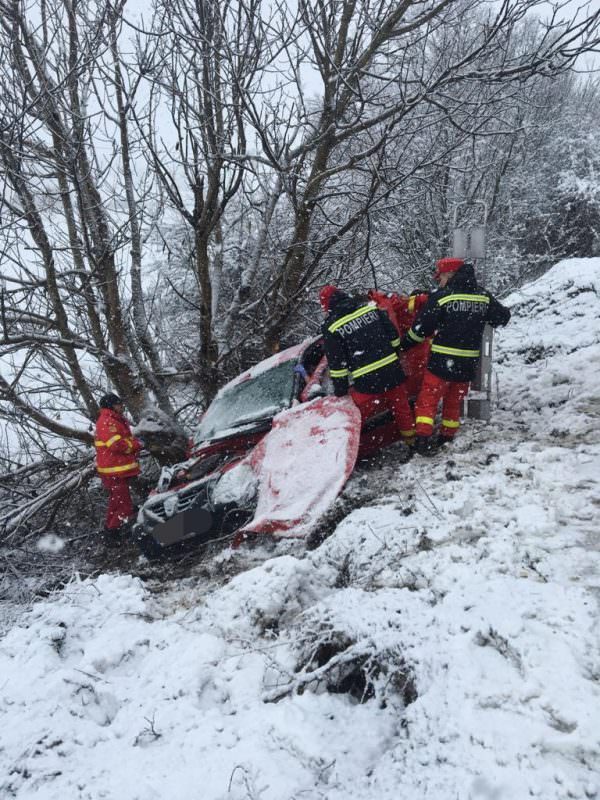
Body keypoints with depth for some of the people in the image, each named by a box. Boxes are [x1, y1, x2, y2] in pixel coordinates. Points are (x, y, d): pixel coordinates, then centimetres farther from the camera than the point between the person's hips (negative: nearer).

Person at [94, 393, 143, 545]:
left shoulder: (118, 420, 17)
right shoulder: (106, 422, -16)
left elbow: (128, 439, 21)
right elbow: (117, 444, -26)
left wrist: (135, 443, -2)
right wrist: (135, 445, -11)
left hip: (119, 471, 11)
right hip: (114, 472, -11)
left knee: (116, 503, 23)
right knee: (124, 506, -10)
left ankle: (110, 532, 36)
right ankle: (112, 535, -2)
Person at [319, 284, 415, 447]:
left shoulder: (331, 326, -6)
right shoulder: (369, 306, 5)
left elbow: (336, 364, -5)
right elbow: (393, 337, 8)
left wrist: (340, 391, 4)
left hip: (366, 381, -5)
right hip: (392, 372, 5)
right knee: (402, 409, 24)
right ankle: (412, 441, 40)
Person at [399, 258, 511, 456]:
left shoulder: (441, 297, -10)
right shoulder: (483, 297, 3)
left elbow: (421, 328, -8)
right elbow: (503, 316, 13)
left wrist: (404, 345, 6)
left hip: (442, 360, -5)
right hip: (468, 362, 5)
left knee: (427, 400, 3)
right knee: (454, 402, 20)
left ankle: (424, 440, -7)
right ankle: (447, 439, 27)